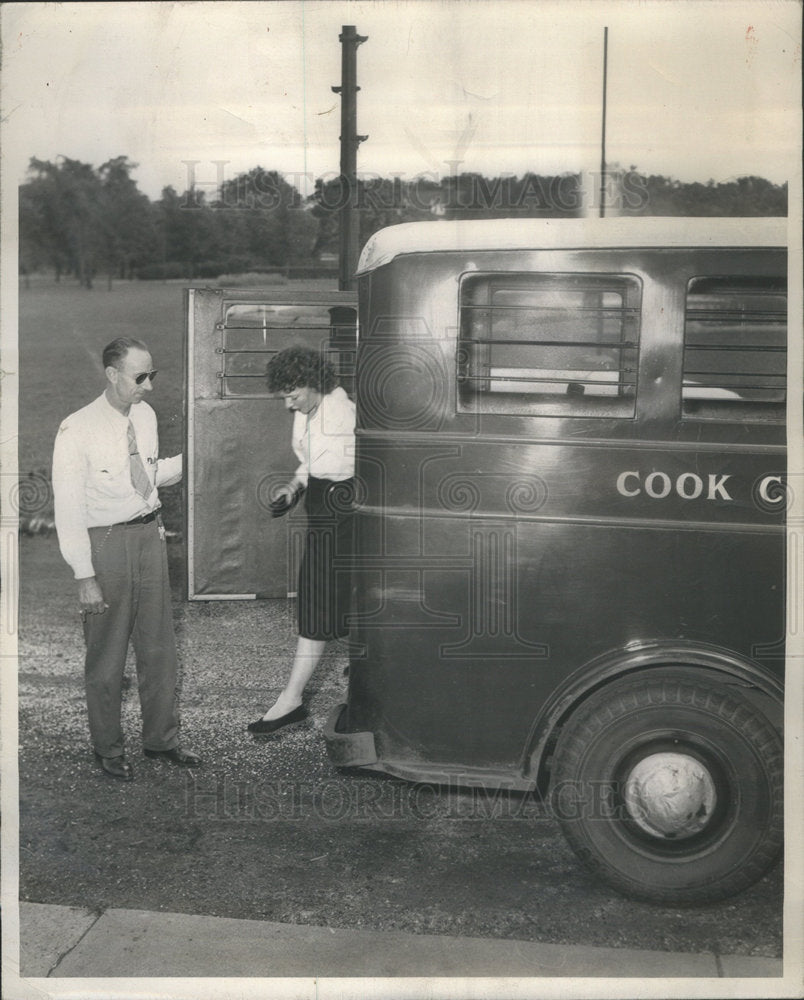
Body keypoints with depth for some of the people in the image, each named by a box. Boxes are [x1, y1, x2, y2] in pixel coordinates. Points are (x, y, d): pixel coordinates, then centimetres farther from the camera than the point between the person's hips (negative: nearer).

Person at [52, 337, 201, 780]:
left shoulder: (145, 414, 3)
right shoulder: (77, 430, -17)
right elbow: (68, 510, -16)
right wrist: (84, 576, -18)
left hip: (150, 532, 6)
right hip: (105, 543, -6)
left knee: (158, 644, 15)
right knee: (107, 652, 8)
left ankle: (161, 739, 32)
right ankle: (107, 748, 28)